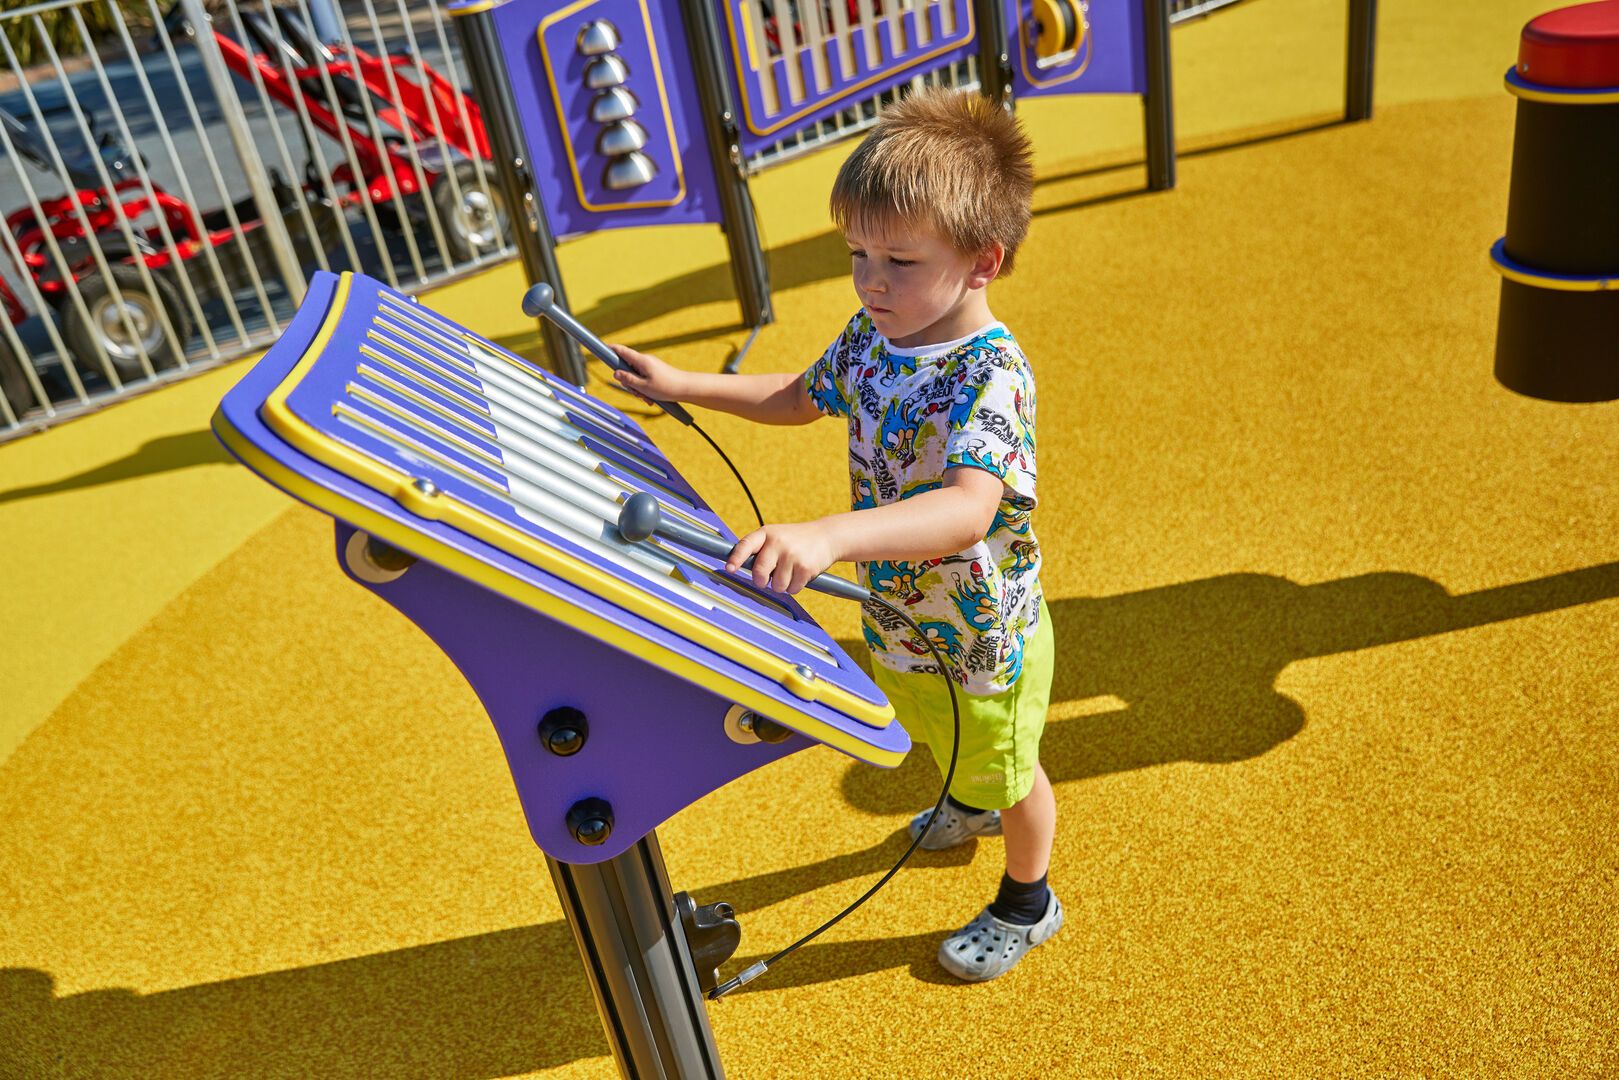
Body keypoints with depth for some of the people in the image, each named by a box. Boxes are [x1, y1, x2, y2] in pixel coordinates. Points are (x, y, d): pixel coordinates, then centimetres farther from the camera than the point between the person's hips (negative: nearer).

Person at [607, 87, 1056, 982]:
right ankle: (970, 806, 69)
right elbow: (801, 397, 10)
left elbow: (969, 509, -52)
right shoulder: (871, 335, -10)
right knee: (941, 739, 35)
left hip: (980, 642, -7)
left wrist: (830, 535, -64)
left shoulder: (989, 373, -35)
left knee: (1007, 772, 20)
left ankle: (1027, 903, 49)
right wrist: (683, 386, 4)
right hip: (895, 616, 8)